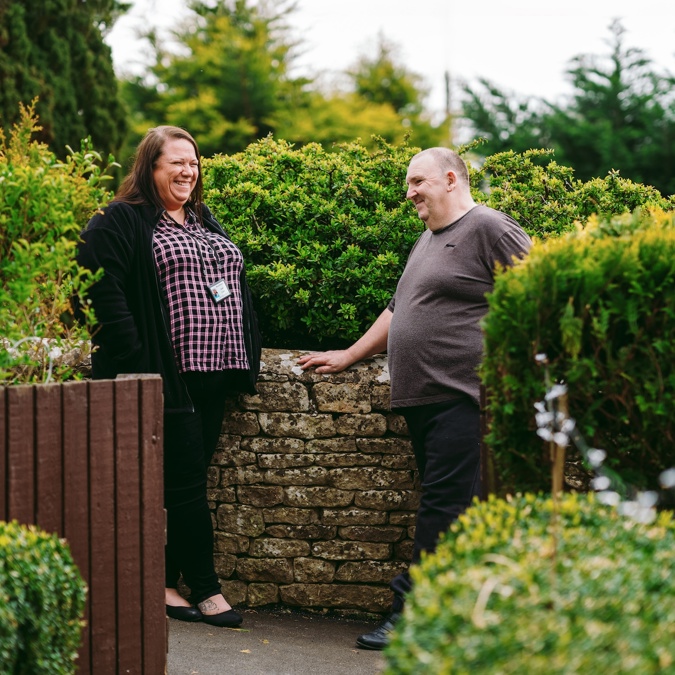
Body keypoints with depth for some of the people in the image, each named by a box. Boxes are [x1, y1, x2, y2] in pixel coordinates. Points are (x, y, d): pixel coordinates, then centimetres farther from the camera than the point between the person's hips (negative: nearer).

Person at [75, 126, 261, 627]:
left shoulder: (208, 224, 21)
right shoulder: (121, 223, -4)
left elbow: (238, 288, 26)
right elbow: (101, 289, -15)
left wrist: (248, 357, 15)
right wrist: (137, 356, -20)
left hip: (214, 376, 7)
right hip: (169, 375, -7)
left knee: (184, 483, 9)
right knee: (186, 482, -4)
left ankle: (163, 583, 16)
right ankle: (206, 590, 3)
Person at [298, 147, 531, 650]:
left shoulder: (488, 229, -5)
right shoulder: (429, 240, 24)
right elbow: (398, 311, 34)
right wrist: (347, 357, 35)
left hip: (461, 400, -9)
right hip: (422, 400, 9)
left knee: (444, 509, -8)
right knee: (442, 508, 7)